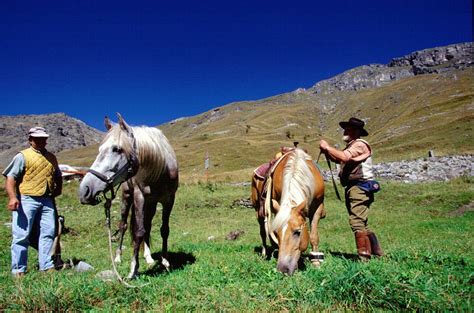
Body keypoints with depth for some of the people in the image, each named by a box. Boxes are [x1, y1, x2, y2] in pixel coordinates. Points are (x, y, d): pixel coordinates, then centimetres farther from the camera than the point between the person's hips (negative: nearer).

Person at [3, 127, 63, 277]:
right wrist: (12, 197, -22)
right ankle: (18, 270, 9)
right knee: (22, 235, 0)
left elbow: (58, 177, 30)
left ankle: (47, 266, 15)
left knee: (48, 232, 5)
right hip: (26, 200, -5)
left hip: (47, 200, 5)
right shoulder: (23, 156, 0)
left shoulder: (52, 157, 17)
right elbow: (10, 178, -9)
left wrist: (57, 190, 14)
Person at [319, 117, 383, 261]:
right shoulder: (351, 146, 22)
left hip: (360, 188, -10)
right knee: (362, 223, 15)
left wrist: (328, 147, -14)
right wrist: (326, 151, 5)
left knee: (357, 222, -13)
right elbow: (338, 159, 22)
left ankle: (364, 256, -9)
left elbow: (344, 157, -25)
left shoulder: (360, 144, -9)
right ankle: (377, 252, 24)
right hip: (352, 188, 10)